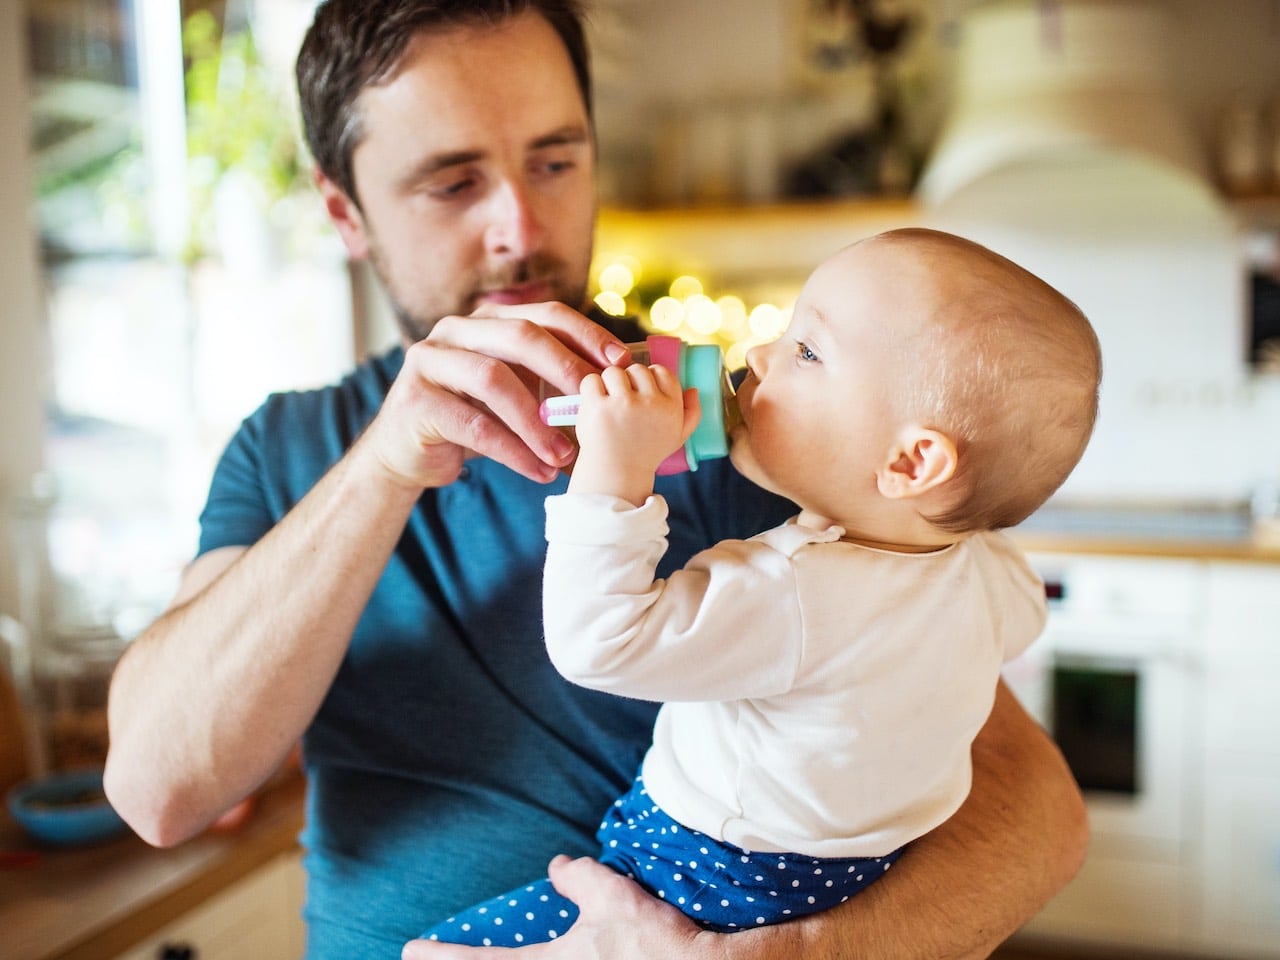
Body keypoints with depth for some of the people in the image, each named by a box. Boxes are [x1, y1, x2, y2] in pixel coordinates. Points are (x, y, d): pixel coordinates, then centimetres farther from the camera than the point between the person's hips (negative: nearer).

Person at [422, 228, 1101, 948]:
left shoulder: (792, 597, -34)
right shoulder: (989, 571, -7)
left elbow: (597, 640, -35)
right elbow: (1020, 617, 17)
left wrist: (615, 468, -38)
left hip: (729, 897, -9)